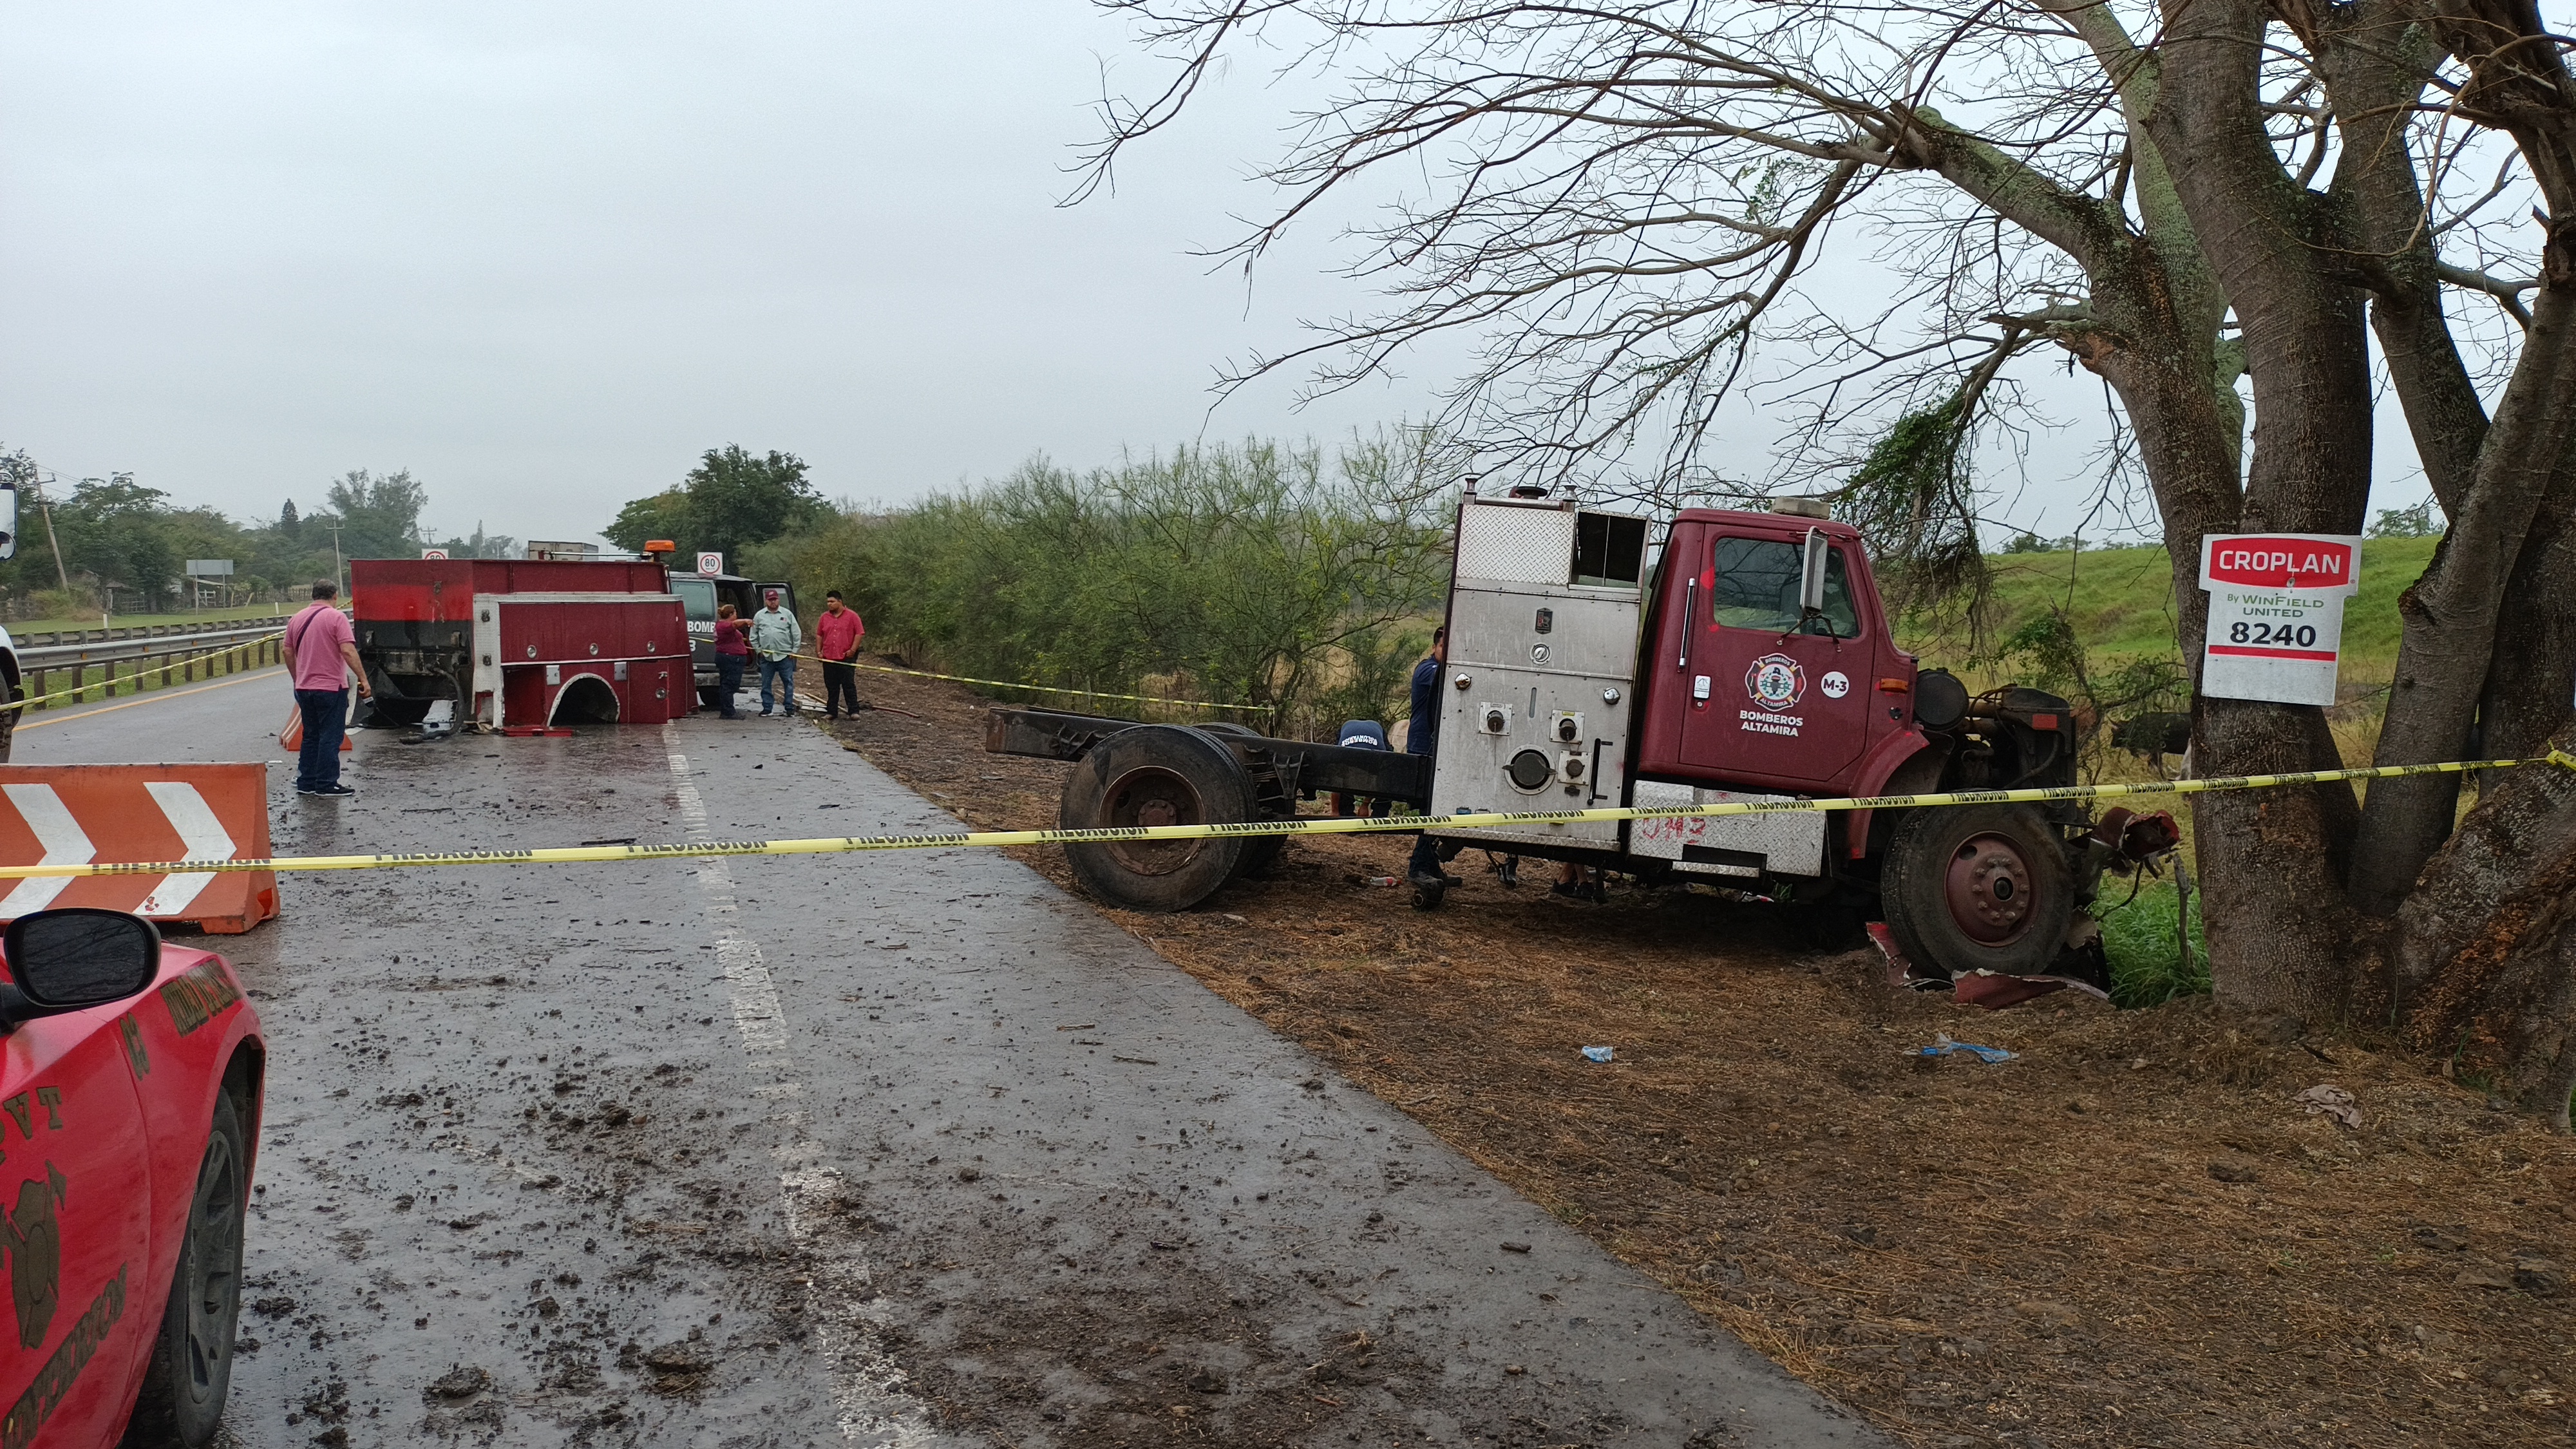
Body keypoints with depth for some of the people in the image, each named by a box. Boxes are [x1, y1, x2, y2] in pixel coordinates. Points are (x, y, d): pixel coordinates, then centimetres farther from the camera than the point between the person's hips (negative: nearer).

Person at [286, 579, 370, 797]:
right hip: (331, 687, -6)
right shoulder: (336, 617, -10)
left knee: (311, 737, 15)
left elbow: (288, 652, 14)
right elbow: (348, 651, -19)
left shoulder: (296, 619, 10)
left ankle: (306, 783, 17)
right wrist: (363, 679, -17)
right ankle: (327, 785, -1)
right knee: (330, 737, -1)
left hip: (304, 688, 7)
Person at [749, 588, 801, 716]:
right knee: (765, 684, 5)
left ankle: (789, 707, 7)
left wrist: (794, 650, -1)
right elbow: (753, 635, 13)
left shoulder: (787, 614, 4)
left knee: (788, 682, 0)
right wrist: (758, 650, 5)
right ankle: (766, 708, 13)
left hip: (785, 656, -2)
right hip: (766, 656, 2)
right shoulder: (759, 616, 8)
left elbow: (797, 633, 4)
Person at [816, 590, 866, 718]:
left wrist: (852, 650, -11)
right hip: (828, 659, 4)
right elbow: (819, 635, 15)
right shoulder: (825, 617, 11)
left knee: (849, 686, -3)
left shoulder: (852, 616, -3)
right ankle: (831, 712, 15)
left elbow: (860, 633, -5)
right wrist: (818, 651, 6)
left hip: (846, 658, -4)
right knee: (831, 688, 9)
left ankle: (854, 711, 1)